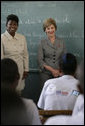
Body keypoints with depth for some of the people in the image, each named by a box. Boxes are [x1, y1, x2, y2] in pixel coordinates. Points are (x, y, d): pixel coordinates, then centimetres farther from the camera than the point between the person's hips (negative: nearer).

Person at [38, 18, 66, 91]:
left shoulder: (61, 42, 7)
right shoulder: (42, 43, 2)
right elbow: (40, 60, -2)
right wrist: (52, 70, -11)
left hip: (59, 73, 1)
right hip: (46, 73, -1)